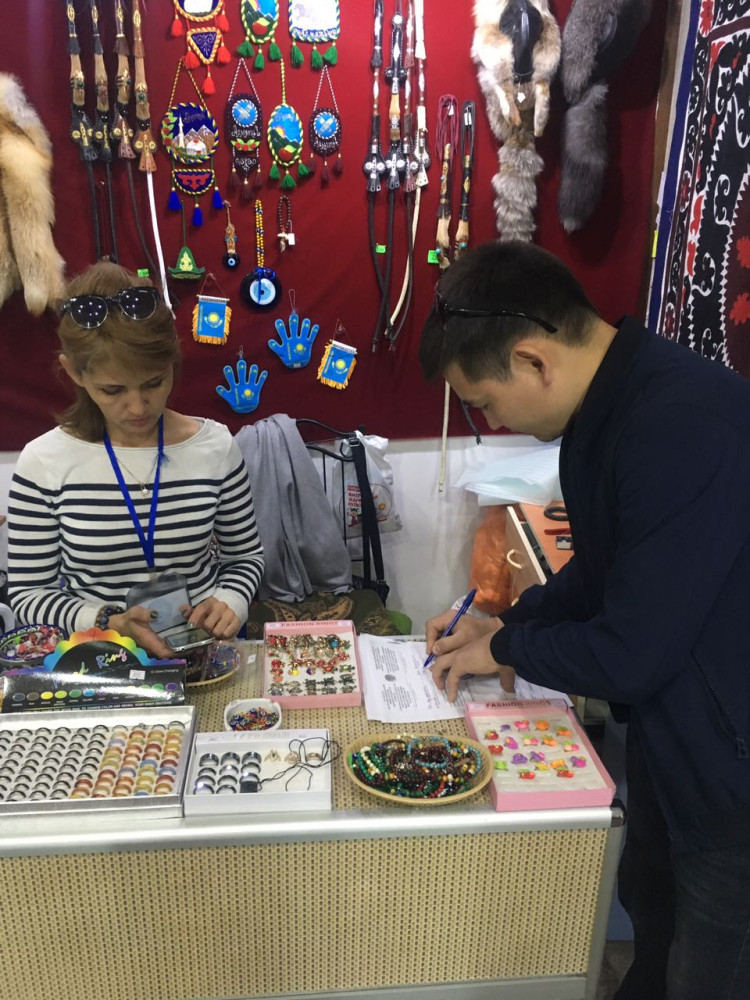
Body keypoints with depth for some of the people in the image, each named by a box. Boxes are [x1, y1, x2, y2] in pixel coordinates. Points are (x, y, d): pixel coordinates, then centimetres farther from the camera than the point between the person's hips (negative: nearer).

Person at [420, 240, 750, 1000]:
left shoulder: (686, 427, -33)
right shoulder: (605, 409, -2)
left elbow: (632, 654, -28)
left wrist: (507, 649, -12)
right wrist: (509, 622, 0)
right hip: (668, 730, 9)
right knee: (647, 903, 29)